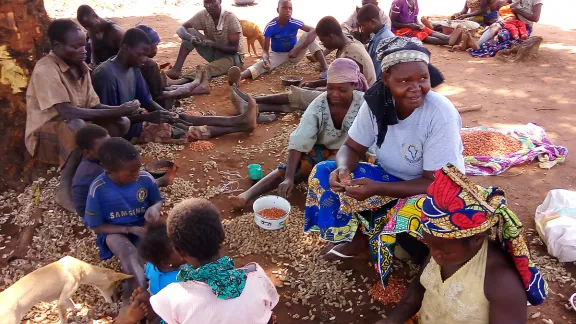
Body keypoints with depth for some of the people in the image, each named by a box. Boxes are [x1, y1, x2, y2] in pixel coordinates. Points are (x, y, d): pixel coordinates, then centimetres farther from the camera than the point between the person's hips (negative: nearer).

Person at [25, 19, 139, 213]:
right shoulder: (45, 69, -21)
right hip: (44, 136, -7)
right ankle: (66, 190, -24)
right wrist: (116, 111, -31)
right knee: (78, 127, -39)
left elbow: (94, 106, 1)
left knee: (122, 123, -12)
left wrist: (121, 109, -19)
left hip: (78, 127, 7)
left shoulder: (80, 67, 2)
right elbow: (67, 112, -32)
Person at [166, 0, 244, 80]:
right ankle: (177, 69, -22)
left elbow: (233, 49, -23)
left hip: (232, 56, -5)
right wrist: (190, 37, -36)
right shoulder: (203, 15, -8)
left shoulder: (231, 18, -22)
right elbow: (180, 29, -14)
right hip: (214, 52, 5)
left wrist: (213, 44, -37)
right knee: (190, 31, -15)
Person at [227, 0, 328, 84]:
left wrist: (298, 49, -36)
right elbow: (265, 49, -17)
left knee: (309, 35, -22)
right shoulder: (270, 26, -18)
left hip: (294, 54, 2)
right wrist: (265, 59, -43)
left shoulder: (294, 23, -17)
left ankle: (325, 69, -36)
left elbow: (313, 31, -27)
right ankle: (239, 77, -66)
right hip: (277, 55, -1)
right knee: (262, 64, -34)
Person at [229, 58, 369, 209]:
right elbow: (299, 142, -26)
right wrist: (289, 177, -37)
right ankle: (247, 195, -32)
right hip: (323, 151, 0)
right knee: (296, 166, -24)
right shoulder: (319, 104, -19)